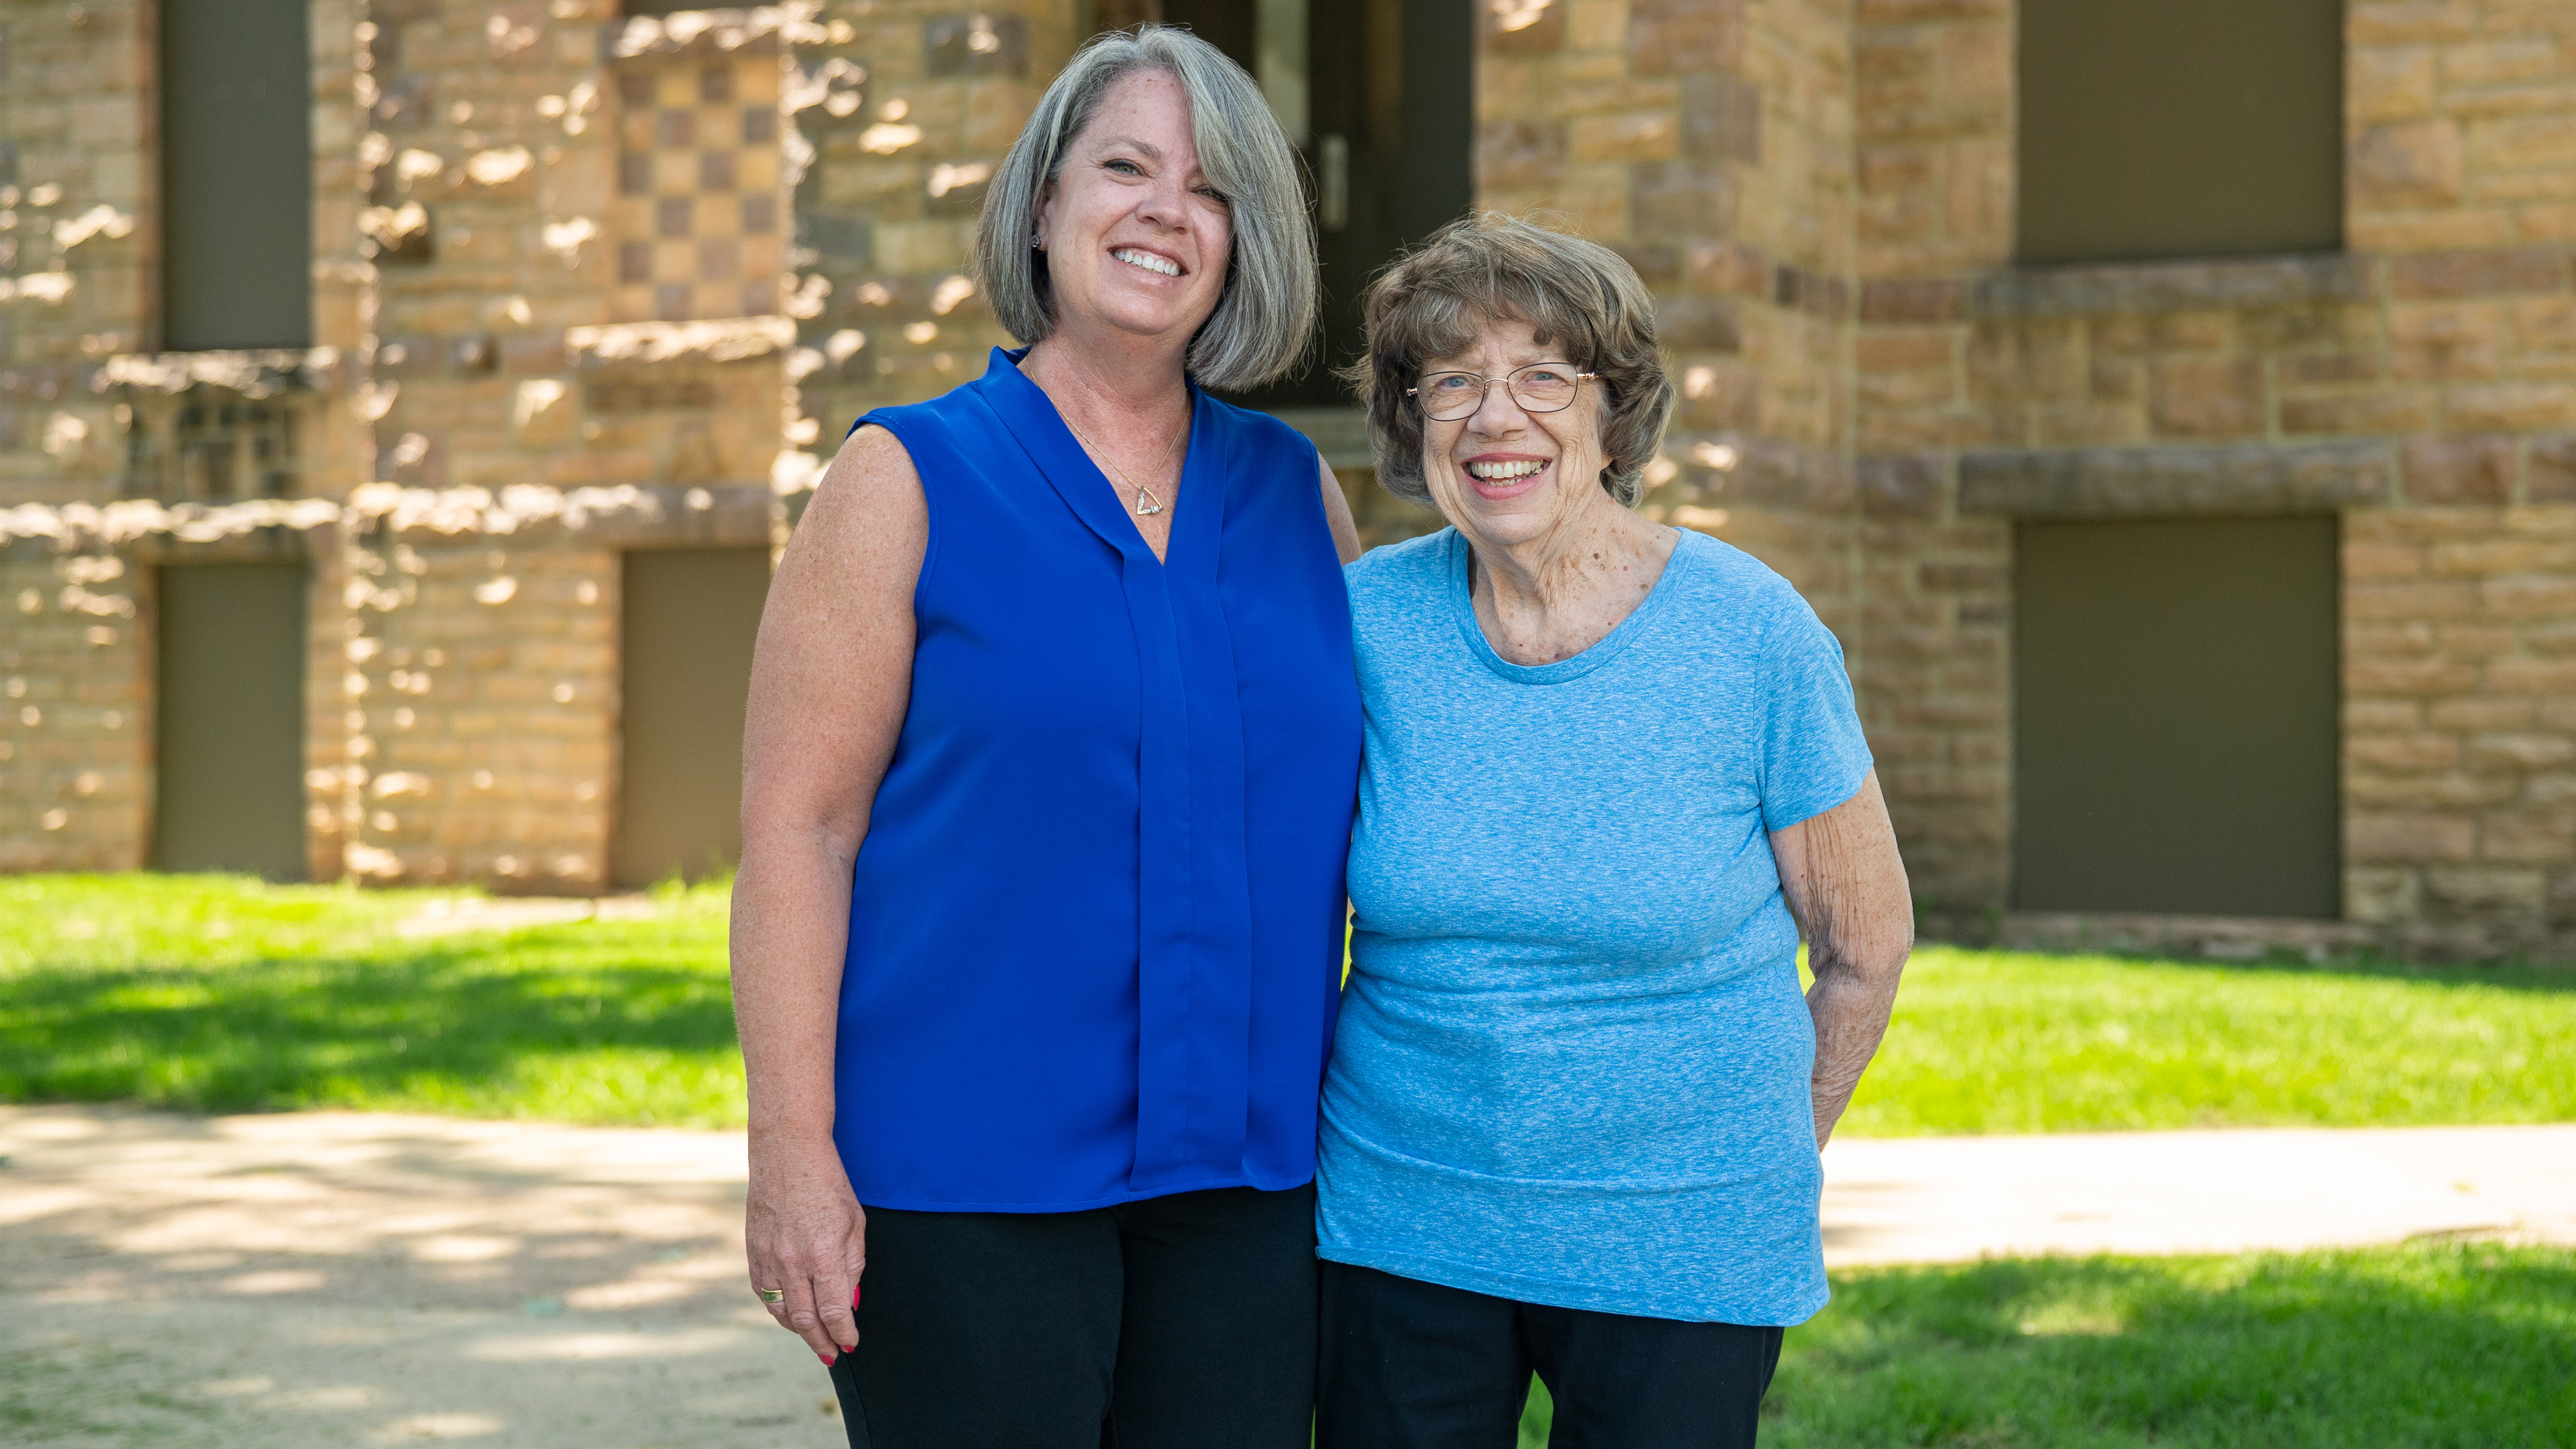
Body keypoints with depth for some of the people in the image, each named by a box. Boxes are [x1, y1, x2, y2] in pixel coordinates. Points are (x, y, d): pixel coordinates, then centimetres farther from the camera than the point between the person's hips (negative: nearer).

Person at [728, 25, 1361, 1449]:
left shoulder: (1297, 493, 11)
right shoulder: (907, 480, -1)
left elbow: (1381, 799, 17)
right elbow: (795, 830, -6)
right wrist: (793, 1150, -13)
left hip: (1243, 1173, 4)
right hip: (966, 1179, -4)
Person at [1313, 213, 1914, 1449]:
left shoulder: (1752, 635, -9)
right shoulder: (1369, 619, -4)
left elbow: (1865, 943, 1)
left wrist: (1760, 1162, 8)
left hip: (1677, 1254, -2)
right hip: (1399, 1229, 2)